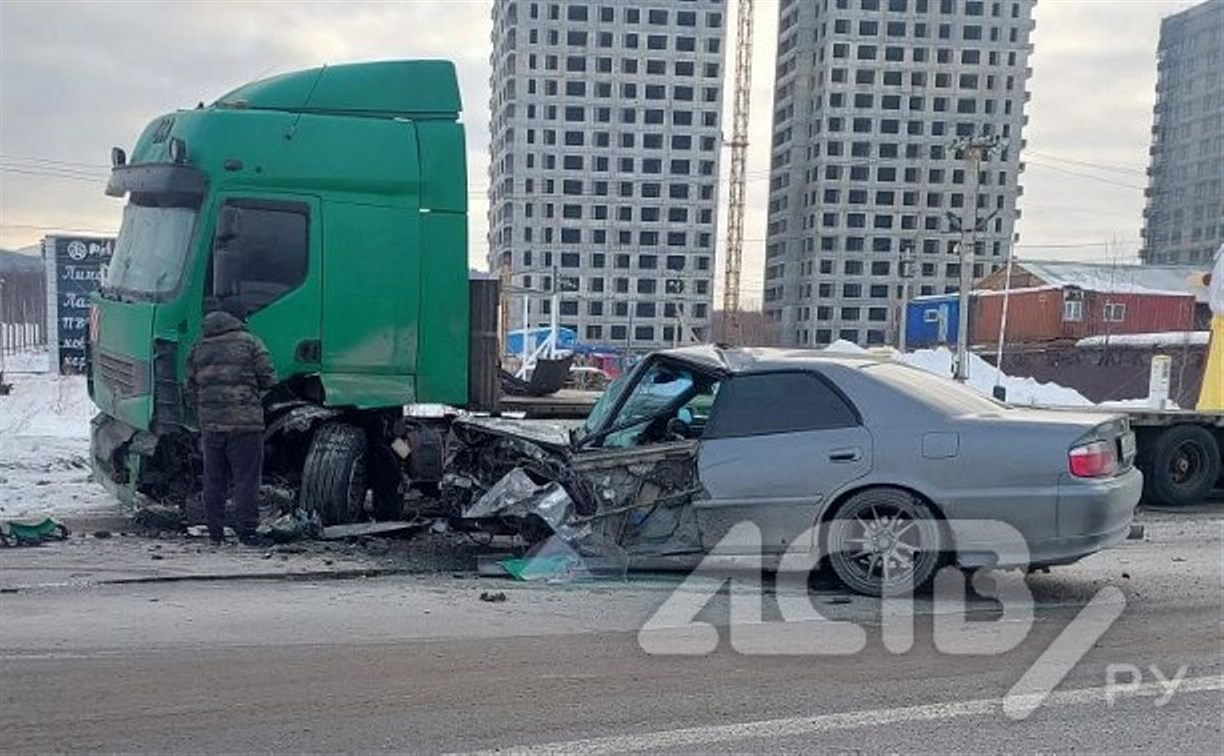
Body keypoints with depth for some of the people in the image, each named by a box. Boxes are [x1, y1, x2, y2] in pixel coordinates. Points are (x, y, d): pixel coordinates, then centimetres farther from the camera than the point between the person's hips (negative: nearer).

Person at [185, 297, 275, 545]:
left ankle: (215, 532, 14)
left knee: (214, 480, 11)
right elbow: (268, 379, -2)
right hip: (245, 422, -4)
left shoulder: (199, 346, 14)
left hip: (210, 423, 4)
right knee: (247, 478, 1)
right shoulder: (250, 342, 0)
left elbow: (191, 388, 15)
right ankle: (247, 531, 1)